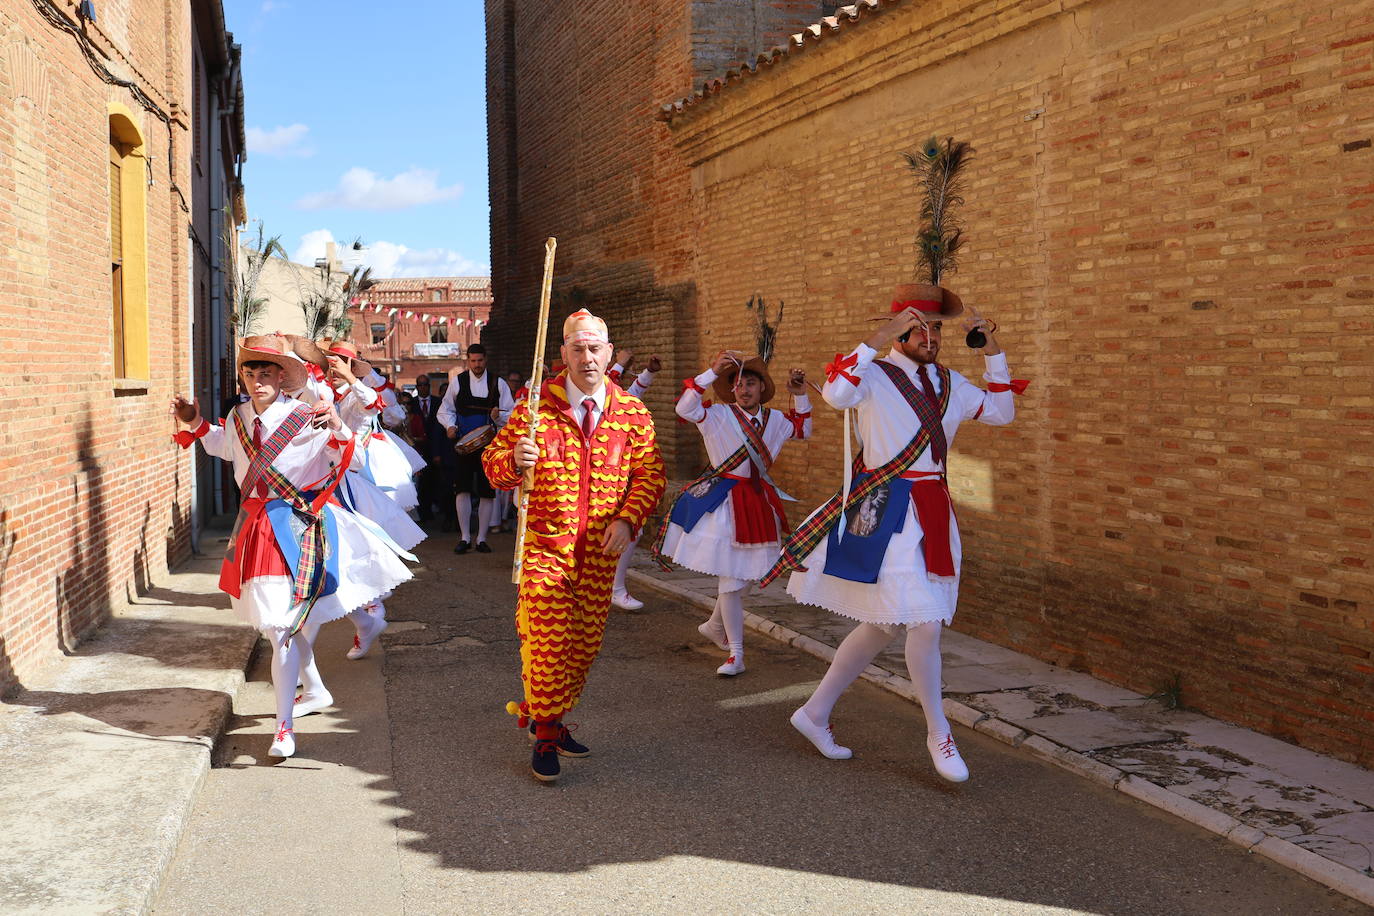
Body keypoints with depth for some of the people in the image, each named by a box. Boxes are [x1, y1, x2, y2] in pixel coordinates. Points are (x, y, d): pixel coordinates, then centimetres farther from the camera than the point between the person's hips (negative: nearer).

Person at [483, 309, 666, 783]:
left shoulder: (632, 413, 3)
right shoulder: (536, 406, -3)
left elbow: (650, 474, 6)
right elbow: (493, 462, -2)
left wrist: (628, 518, -9)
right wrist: (514, 460, -25)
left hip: (600, 549, 3)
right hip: (545, 545, -3)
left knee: (586, 642, 9)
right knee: (548, 641, -6)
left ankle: (545, 714, 31)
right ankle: (545, 736, 12)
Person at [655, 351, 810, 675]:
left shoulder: (774, 420, 9)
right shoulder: (719, 415, -8)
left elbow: (803, 429, 25)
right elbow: (684, 408, -24)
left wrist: (800, 396, 11)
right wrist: (712, 371, -29)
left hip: (759, 500, 6)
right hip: (725, 501, -6)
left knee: (749, 574, 14)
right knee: (731, 579, -6)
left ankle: (715, 626, 38)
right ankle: (735, 655, 1)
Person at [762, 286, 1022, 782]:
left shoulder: (950, 383, 13)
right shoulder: (874, 375, -8)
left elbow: (1000, 412, 21)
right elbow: (835, 393, -29)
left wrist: (992, 353, 13)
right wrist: (876, 340, -30)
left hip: (933, 512, 8)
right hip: (886, 512, -8)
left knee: (884, 625, 14)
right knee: (925, 625, -11)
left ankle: (815, 713, 27)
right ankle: (938, 733, 10)